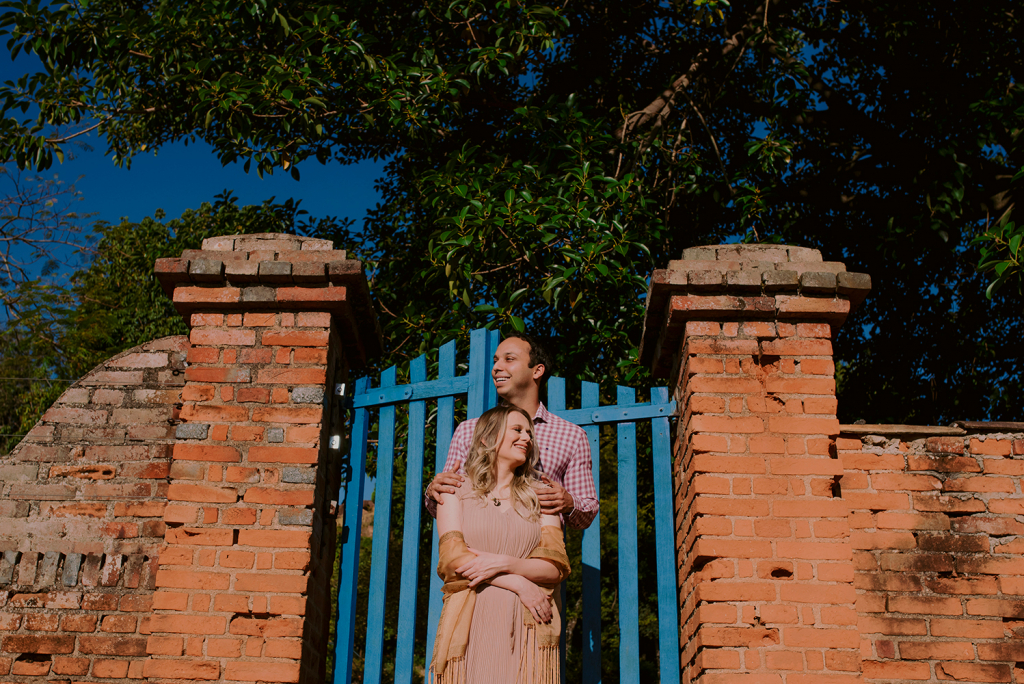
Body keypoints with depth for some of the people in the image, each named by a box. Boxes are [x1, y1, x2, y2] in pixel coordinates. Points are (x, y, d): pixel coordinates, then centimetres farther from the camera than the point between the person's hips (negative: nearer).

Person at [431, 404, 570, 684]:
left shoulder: (539, 498, 16)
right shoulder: (456, 490, 11)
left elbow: (557, 567, 6)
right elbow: (452, 556, -2)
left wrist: (504, 564, -12)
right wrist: (519, 584, -10)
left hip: (528, 625, 2)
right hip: (472, 624, -1)